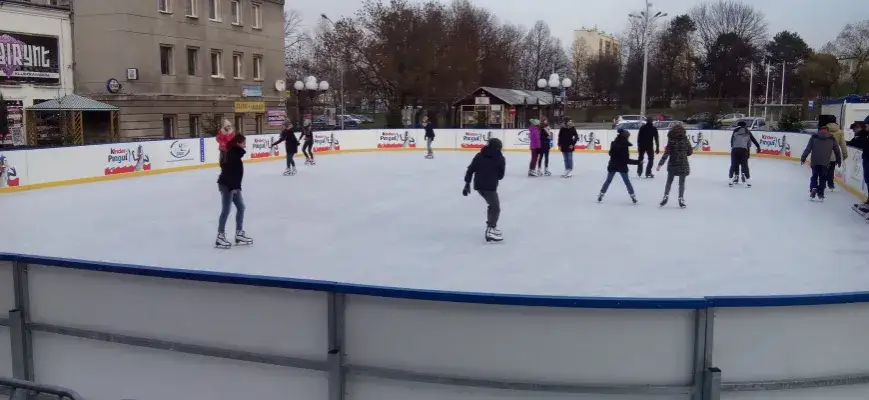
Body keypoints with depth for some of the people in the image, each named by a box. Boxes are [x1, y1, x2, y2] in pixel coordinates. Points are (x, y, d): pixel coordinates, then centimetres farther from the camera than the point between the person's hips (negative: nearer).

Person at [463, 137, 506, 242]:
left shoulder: (479, 155, 9)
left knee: (492, 205, 24)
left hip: (479, 185, 7)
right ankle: (490, 231, -15)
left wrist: (467, 183, 8)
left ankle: (491, 225, 31)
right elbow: (500, 175, 1)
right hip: (489, 186, -6)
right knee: (496, 208, -3)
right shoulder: (500, 158, -3)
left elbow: (470, 169, 5)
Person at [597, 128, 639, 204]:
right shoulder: (624, 146, -18)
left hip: (612, 166, 4)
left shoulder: (614, 143, -2)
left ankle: (601, 194, 11)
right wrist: (637, 162, -14)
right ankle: (633, 196, 11)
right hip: (622, 167, -4)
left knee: (608, 181, 13)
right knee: (627, 181, 9)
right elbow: (627, 160, -17)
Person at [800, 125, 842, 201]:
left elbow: (808, 148, 1)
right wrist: (838, 160, 25)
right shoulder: (832, 138, 8)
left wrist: (803, 158, 5)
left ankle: (813, 189, -4)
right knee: (822, 178, 11)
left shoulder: (814, 137, 5)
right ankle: (820, 193, 9)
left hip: (815, 161, 0)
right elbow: (837, 150, 13)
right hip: (825, 162, 0)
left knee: (814, 176, 15)